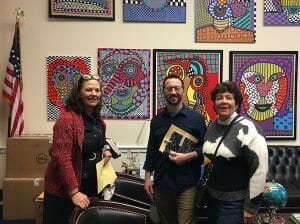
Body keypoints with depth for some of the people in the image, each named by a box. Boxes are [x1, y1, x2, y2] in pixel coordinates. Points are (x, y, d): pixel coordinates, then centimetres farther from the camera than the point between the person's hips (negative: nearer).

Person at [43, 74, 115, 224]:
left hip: (91, 187, 8)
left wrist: (104, 152, -1)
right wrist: (74, 192, -26)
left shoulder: (98, 120, 5)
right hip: (63, 191, -8)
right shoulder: (67, 119, -21)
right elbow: (62, 158, -25)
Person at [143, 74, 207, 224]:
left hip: (186, 184, -4)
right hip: (161, 183, 4)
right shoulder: (157, 120, 8)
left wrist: (187, 157, -17)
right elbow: (151, 150, 12)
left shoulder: (195, 118, -2)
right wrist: (147, 177, 7)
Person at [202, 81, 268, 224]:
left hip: (235, 203, -7)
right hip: (212, 197, 7)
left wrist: (251, 206, -16)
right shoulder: (212, 126, 4)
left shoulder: (247, 129, -17)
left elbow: (259, 170, -19)